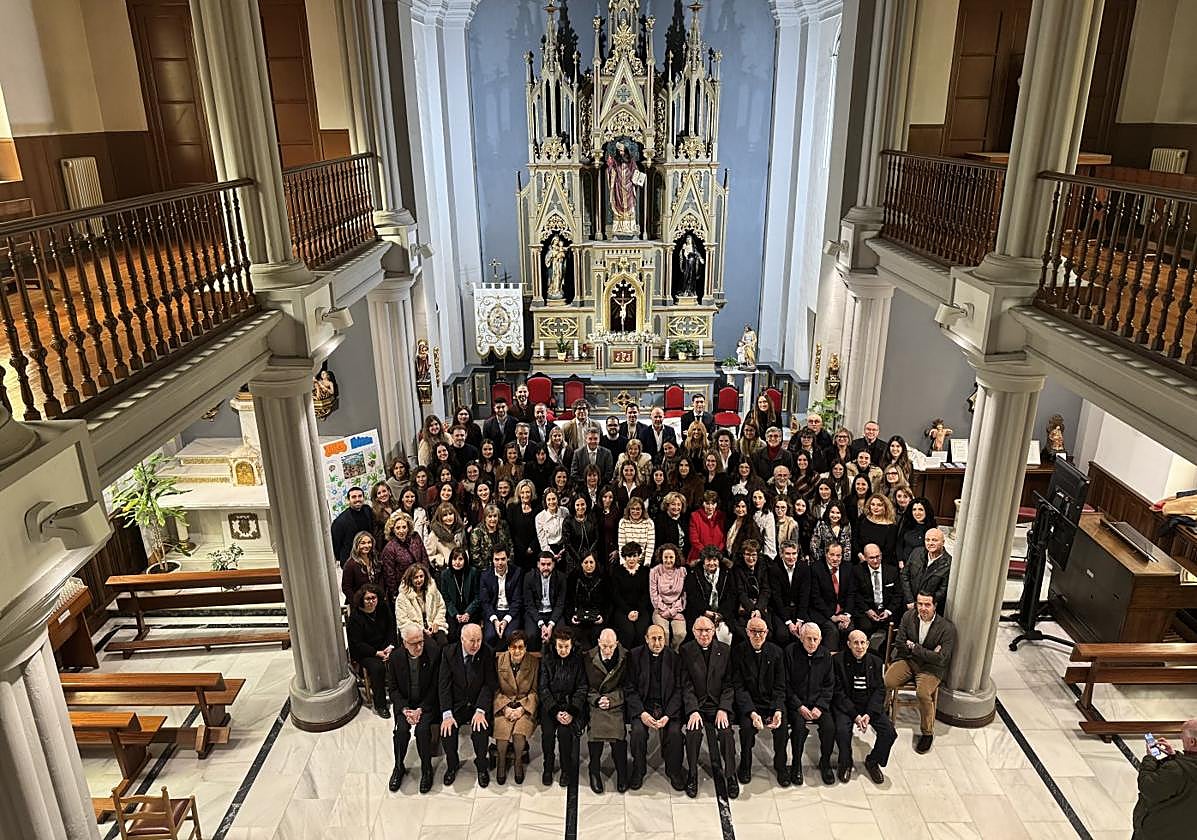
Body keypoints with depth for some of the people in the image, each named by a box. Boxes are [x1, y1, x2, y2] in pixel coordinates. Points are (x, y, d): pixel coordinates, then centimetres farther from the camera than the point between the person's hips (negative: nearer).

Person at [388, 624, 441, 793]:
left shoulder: (434, 654, -13)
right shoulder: (395, 658, -5)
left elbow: (435, 687, -8)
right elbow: (394, 689, 2)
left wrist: (420, 709, -16)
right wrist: (404, 709, -13)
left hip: (426, 703, -2)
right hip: (404, 703, 2)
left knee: (422, 728, -26)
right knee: (401, 730, -22)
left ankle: (426, 769, -4)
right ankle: (399, 768, 3)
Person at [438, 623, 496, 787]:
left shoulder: (487, 654, -8)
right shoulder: (449, 653, -7)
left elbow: (489, 684, -10)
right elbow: (444, 686, -9)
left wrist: (480, 710, -21)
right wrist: (447, 714, -18)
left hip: (478, 704, -1)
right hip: (455, 704, 1)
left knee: (481, 730, -25)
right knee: (447, 731, -21)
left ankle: (482, 765, 5)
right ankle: (452, 764, 11)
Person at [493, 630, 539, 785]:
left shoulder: (534, 662, -2)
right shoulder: (499, 661, -1)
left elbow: (535, 691, 0)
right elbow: (495, 689, 1)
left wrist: (522, 709, -12)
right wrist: (505, 708, -12)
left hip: (525, 706, -1)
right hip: (503, 705, 1)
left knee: (520, 731, -29)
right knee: (502, 730, -27)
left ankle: (518, 761, 0)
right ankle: (501, 761, 2)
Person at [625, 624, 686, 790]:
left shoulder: (674, 657, -1)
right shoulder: (634, 656, -2)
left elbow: (678, 689, -1)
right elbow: (629, 688, -3)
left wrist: (667, 715, -14)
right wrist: (642, 713, -16)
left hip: (667, 706, 0)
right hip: (642, 705, 0)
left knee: (674, 731, -24)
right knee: (638, 731, -25)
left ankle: (674, 772, 1)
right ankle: (638, 771, 0)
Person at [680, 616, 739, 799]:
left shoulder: (725, 650, 4)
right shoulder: (686, 651, 0)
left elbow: (729, 683, 2)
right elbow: (686, 685, -3)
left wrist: (723, 709, -10)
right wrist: (693, 711, -15)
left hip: (719, 704, 1)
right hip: (695, 704, -1)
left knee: (726, 732, -25)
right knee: (693, 732, -26)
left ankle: (730, 776, -4)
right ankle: (692, 776, -6)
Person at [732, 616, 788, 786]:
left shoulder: (776, 652, 1)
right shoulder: (739, 651, -6)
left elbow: (780, 686, 1)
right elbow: (738, 686, -8)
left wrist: (778, 710, -16)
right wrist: (752, 712, -21)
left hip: (772, 701, 2)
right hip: (747, 702, -2)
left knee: (782, 725, -25)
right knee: (747, 725, -29)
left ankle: (780, 766, 1)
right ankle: (745, 766, -2)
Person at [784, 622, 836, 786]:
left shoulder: (826, 655, 3)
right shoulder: (791, 652, -6)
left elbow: (829, 685, 6)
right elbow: (786, 684, -4)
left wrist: (820, 706, -8)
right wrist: (799, 706, -13)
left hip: (819, 702, 2)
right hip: (796, 702, -2)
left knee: (830, 726, -22)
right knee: (799, 725, -28)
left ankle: (825, 762, 3)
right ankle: (796, 764, -7)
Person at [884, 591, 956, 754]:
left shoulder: (947, 628, -15)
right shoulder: (908, 617, -3)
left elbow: (941, 659, -18)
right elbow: (899, 644, -1)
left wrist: (914, 647, -17)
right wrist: (927, 653, -12)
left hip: (931, 667, -3)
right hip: (907, 660, 3)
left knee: (923, 693, -29)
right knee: (885, 682, -21)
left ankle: (927, 733, -5)